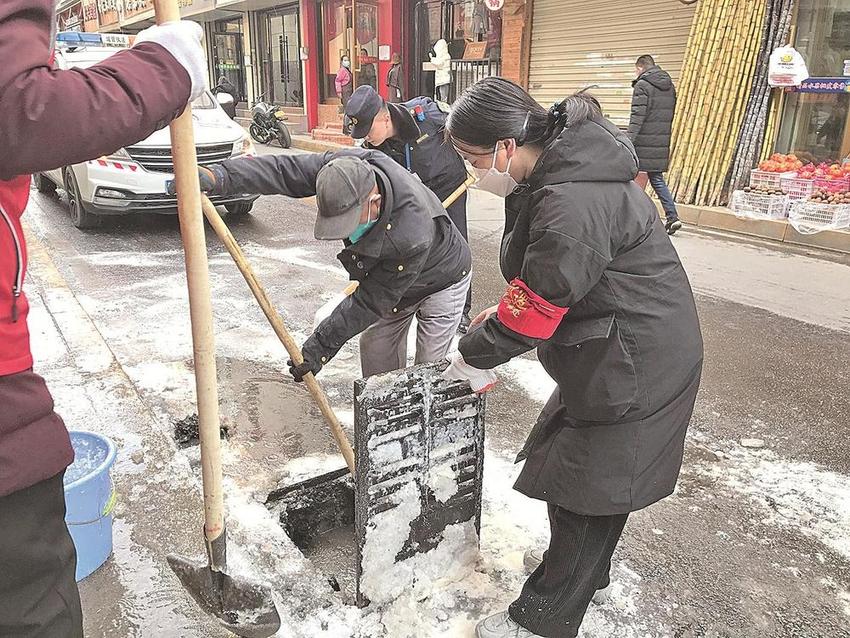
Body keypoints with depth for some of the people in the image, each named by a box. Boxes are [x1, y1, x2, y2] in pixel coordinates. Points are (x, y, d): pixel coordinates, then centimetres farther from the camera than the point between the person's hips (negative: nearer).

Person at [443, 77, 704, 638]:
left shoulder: (571, 206, -30)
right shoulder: (563, 167, 4)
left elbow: (532, 313, -23)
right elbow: (547, 284, 15)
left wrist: (471, 354, -7)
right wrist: (504, 312, 6)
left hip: (631, 368, -10)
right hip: (611, 355, 10)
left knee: (586, 492, 4)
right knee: (590, 480, 23)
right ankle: (586, 574, 45)